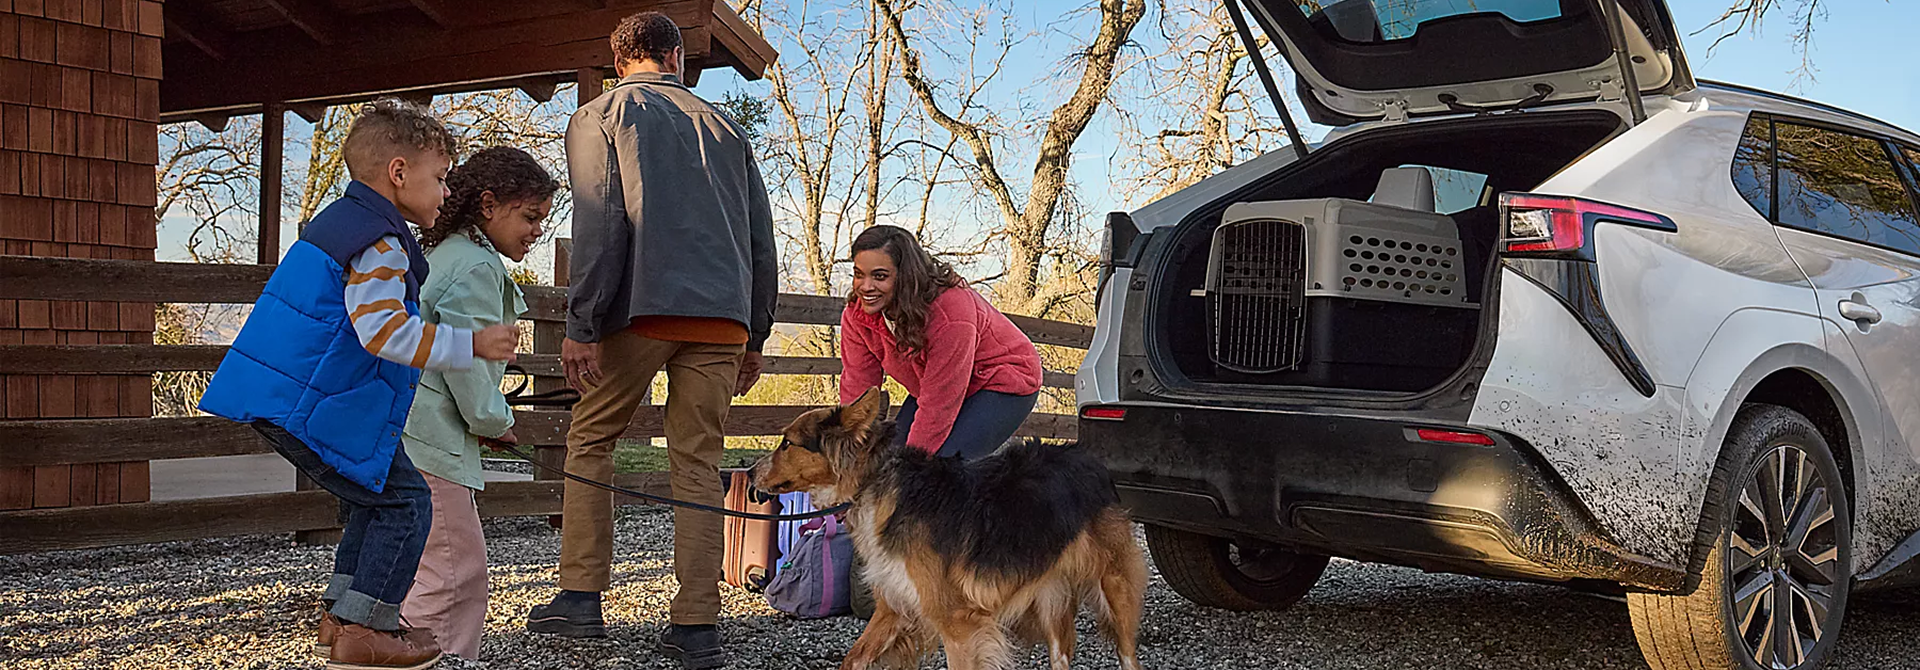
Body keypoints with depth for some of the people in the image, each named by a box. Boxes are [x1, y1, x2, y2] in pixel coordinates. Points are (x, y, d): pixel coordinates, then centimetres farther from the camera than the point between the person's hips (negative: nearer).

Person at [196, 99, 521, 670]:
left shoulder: (340, 221, 19)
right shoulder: (379, 243, -16)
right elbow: (386, 333, -26)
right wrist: (471, 344, -23)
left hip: (277, 398, 11)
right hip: (311, 407, -11)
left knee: (376, 496, 18)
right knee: (403, 501, -5)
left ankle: (342, 616, 21)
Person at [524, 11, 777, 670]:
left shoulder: (599, 116, 10)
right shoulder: (723, 126, 21)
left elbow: (598, 223, -5)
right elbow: (761, 237, 18)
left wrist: (580, 326, -7)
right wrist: (754, 336, 21)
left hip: (641, 308, -3)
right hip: (722, 317, 3)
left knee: (589, 441, 12)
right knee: (698, 462, 5)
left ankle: (581, 596, 7)